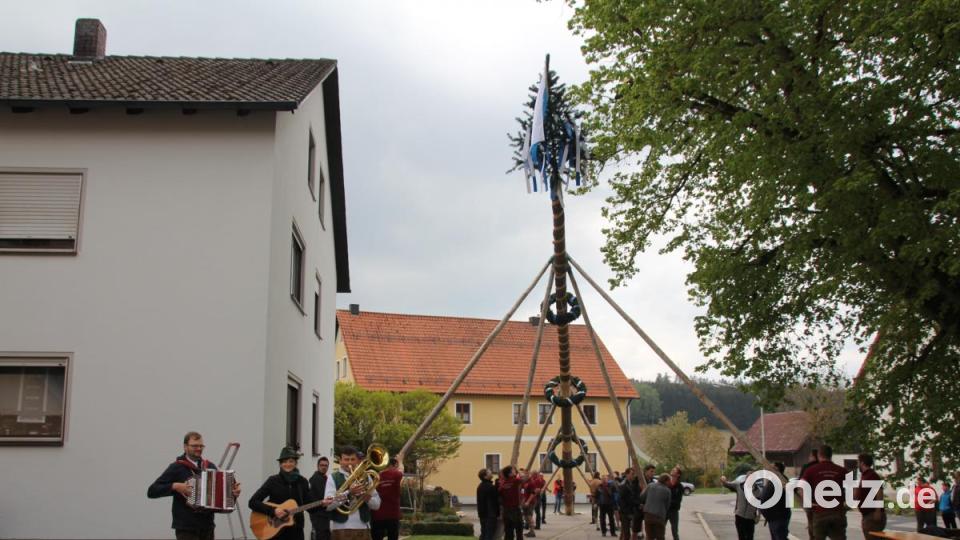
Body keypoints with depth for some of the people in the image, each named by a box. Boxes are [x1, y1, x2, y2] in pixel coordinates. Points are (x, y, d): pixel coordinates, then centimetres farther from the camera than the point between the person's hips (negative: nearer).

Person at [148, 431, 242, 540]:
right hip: (186, 528, -5)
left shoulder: (210, 467, 12)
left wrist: (233, 493, -1)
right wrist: (174, 486, -19)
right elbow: (151, 491, -7)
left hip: (207, 527, 5)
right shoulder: (176, 467, -3)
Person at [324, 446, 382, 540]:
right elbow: (328, 504, -11)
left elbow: (377, 504, 9)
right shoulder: (333, 478, 2)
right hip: (341, 529, -3)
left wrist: (367, 497, -13)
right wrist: (348, 493, -21)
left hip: (363, 528, 3)